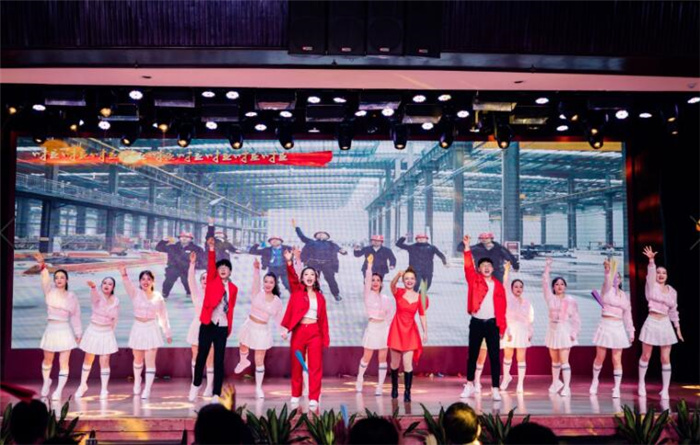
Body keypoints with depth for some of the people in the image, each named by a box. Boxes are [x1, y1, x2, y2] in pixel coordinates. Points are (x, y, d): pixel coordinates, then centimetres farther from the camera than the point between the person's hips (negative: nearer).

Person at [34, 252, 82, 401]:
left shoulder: (72, 297, 1)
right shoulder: (50, 291, -1)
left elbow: (76, 316, 7)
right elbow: (45, 279, -20)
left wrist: (78, 334, 8)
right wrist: (42, 265, -39)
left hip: (65, 331, -1)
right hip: (51, 329, 1)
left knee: (63, 362, -7)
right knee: (47, 360, 17)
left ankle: (59, 390, -4)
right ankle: (46, 382, 42)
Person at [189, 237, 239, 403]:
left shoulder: (233, 288, 9)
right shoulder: (212, 281, 4)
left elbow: (231, 308, 12)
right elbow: (210, 266, -11)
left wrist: (229, 327, 10)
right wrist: (212, 249, -23)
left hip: (222, 327, 1)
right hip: (208, 324, -1)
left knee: (219, 360, 1)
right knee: (201, 356, 4)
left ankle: (216, 395, 4)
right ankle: (196, 385, 28)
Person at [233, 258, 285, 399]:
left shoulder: (277, 302, -3)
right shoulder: (257, 293, -10)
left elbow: (278, 318, 7)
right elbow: (255, 281, -29)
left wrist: (282, 332, -4)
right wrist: (256, 269, -48)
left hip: (263, 330, 0)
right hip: (250, 325, 0)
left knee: (259, 361, 0)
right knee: (243, 349, 24)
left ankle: (258, 387, 14)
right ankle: (243, 362, 61)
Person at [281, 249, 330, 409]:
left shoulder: (320, 297, 10)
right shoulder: (297, 291, 5)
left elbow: (323, 318, 9)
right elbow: (292, 278, -14)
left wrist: (325, 338, 4)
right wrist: (289, 262, -30)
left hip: (315, 332, 1)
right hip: (299, 331, -1)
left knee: (315, 366, -4)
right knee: (297, 366, 7)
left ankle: (313, 398, -2)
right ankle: (295, 396, 20)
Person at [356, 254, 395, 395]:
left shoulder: (386, 299, 7)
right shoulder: (368, 295, 0)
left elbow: (391, 313, 15)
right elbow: (366, 280, -15)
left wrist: (386, 323, 4)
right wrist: (369, 265, -23)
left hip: (384, 328, 2)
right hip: (372, 327, -2)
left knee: (382, 358, 0)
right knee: (367, 357, 5)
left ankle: (380, 386, 5)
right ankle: (360, 378, 30)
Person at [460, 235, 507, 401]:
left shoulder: (498, 286, 6)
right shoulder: (475, 280, 4)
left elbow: (502, 308, 6)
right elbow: (468, 266, -12)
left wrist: (502, 327, 1)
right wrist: (467, 247, -19)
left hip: (492, 324, 0)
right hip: (476, 323, 0)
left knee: (494, 357, -1)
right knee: (472, 355, 9)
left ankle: (495, 389, 4)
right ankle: (469, 385, 22)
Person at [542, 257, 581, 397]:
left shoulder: (571, 300, -2)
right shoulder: (550, 298, 3)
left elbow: (576, 318, -1)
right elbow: (545, 284, -9)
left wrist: (575, 332, -9)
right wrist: (547, 269, -13)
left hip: (565, 330, -3)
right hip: (553, 330, 3)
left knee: (564, 360, -9)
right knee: (554, 360, 15)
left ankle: (566, 387, -8)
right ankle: (556, 382, 33)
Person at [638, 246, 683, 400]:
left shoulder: (672, 291, 9)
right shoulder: (651, 285, -1)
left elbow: (673, 311, 16)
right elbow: (650, 273, -21)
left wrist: (678, 328, 15)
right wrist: (651, 260, -40)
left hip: (665, 325, 3)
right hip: (651, 323, -3)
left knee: (666, 359, 0)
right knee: (646, 356, 6)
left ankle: (665, 390, 6)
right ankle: (641, 383, 25)